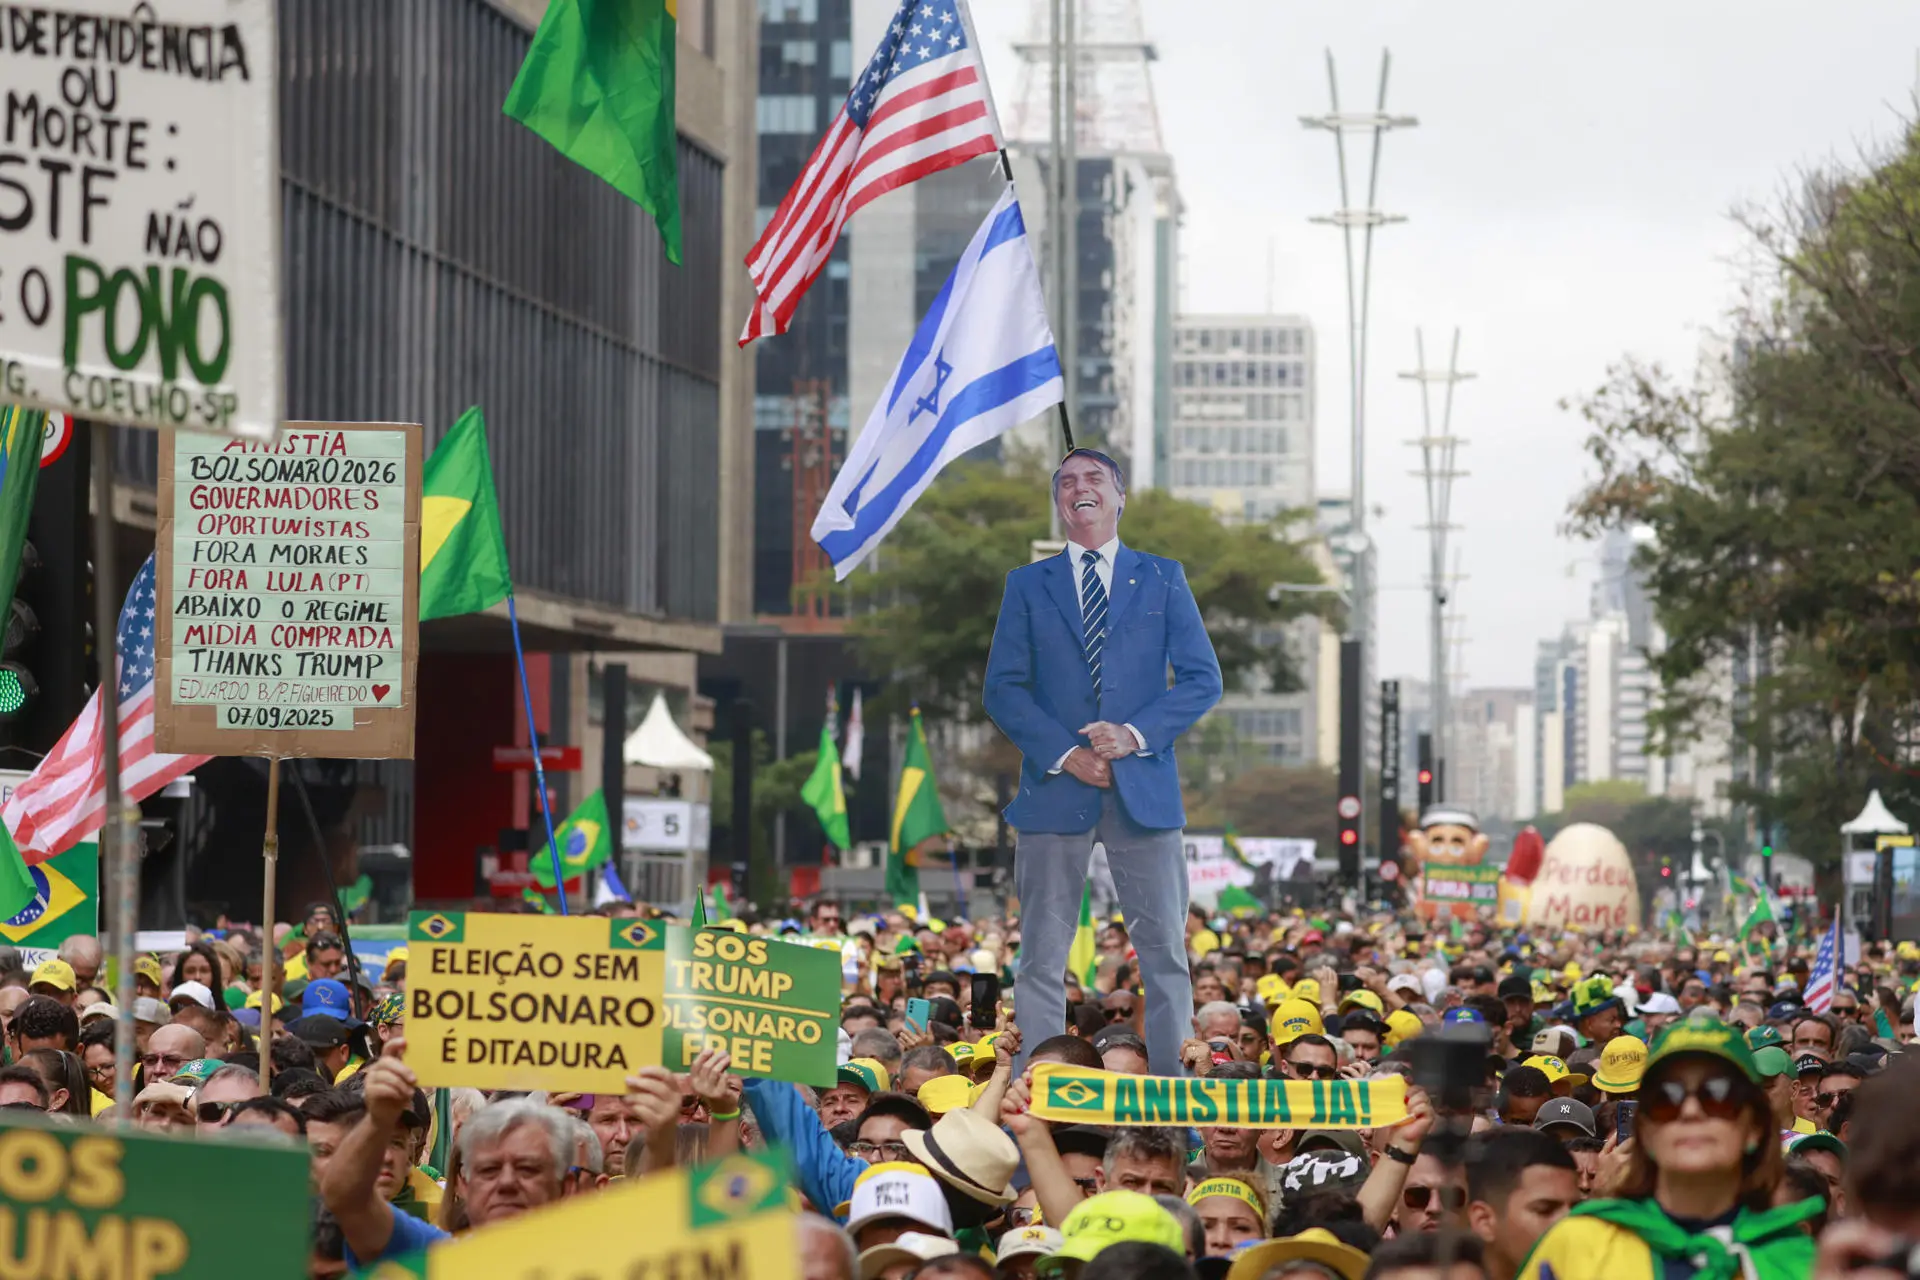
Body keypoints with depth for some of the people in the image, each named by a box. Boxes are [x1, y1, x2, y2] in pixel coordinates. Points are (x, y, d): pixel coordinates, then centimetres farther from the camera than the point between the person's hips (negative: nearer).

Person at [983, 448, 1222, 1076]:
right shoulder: (1027, 585, 11)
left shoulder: (1163, 578, 11)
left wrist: (1136, 733, -11)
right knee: (1042, 957, 0)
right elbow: (1002, 688, 5)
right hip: (1054, 789, 0)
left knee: (1165, 949, -1)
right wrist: (1064, 754, -10)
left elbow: (1202, 678, 5)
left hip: (1142, 788, 0)